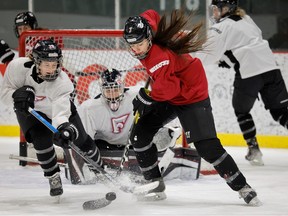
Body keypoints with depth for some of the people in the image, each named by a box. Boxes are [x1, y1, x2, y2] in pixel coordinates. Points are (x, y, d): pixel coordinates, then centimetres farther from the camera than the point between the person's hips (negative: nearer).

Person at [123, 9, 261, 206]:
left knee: (207, 147, -15)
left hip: (191, 95, -9)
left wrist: (145, 97, -22)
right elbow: (151, 15, 11)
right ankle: (156, 184, 8)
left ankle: (242, 187, -4)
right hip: (167, 98, 9)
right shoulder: (146, 23, -11)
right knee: (139, 136, -1)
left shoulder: (160, 57, -35)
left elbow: (168, 88, -39)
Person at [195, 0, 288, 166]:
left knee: (241, 110, 15)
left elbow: (209, 56, -8)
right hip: (270, 66, 6)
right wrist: (227, 58, 28)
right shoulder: (246, 19, 22)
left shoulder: (221, 27, -2)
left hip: (250, 72, -6)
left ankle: (254, 149, 11)